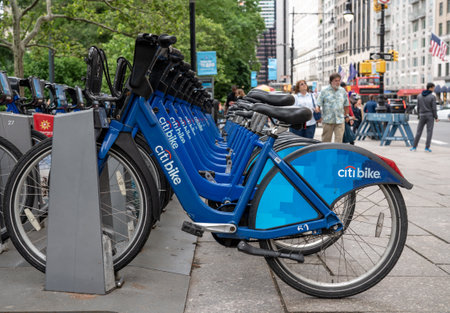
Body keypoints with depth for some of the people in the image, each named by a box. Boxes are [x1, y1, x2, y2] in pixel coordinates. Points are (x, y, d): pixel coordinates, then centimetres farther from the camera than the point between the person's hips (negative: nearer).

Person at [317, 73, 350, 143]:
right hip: (328, 120, -2)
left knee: (339, 139, -6)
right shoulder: (325, 91, 0)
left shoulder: (343, 91, 10)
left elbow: (346, 105, 19)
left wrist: (346, 115, 18)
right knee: (326, 139, 5)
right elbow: (319, 104, 1)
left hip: (340, 120, 2)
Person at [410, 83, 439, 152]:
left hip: (422, 116, 3)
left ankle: (414, 147, 6)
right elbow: (434, 108, -11)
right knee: (429, 132, 1)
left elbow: (418, 107, 5)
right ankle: (427, 148, -3)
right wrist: (436, 118, -1)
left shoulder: (419, 96, 1)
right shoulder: (432, 97, -12)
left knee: (419, 131, 8)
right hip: (430, 116, -3)